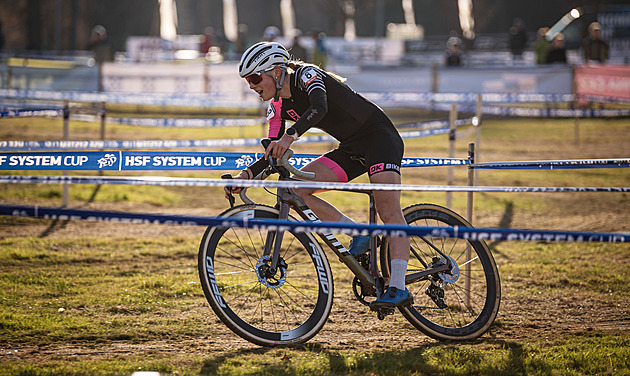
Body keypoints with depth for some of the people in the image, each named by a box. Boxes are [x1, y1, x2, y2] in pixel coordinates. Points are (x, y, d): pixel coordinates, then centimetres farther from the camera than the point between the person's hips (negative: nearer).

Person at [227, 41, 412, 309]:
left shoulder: (306, 74, -18)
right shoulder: (278, 106, 4)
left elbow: (319, 107, -39)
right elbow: (273, 155, 6)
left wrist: (290, 135, -53)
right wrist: (247, 174, -11)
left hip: (379, 136, -8)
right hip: (352, 150, 8)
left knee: (388, 210, -24)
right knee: (296, 189, -8)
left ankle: (398, 289, -30)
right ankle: (358, 234, -3)